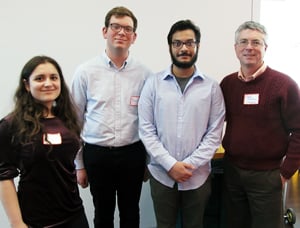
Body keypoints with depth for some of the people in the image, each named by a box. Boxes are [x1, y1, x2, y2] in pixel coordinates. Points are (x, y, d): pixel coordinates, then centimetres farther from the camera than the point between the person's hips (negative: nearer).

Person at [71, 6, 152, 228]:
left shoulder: (144, 73, -3)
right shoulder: (85, 71, -5)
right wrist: (79, 164, 2)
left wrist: (149, 159, 6)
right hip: (97, 154, 0)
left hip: (133, 154, 1)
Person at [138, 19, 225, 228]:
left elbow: (214, 134, -4)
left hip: (198, 177, 0)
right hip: (162, 175, 0)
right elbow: (146, 130, -5)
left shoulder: (212, 87, -1)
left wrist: (189, 164, -13)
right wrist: (171, 164, -13)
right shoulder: (153, 83, -2)